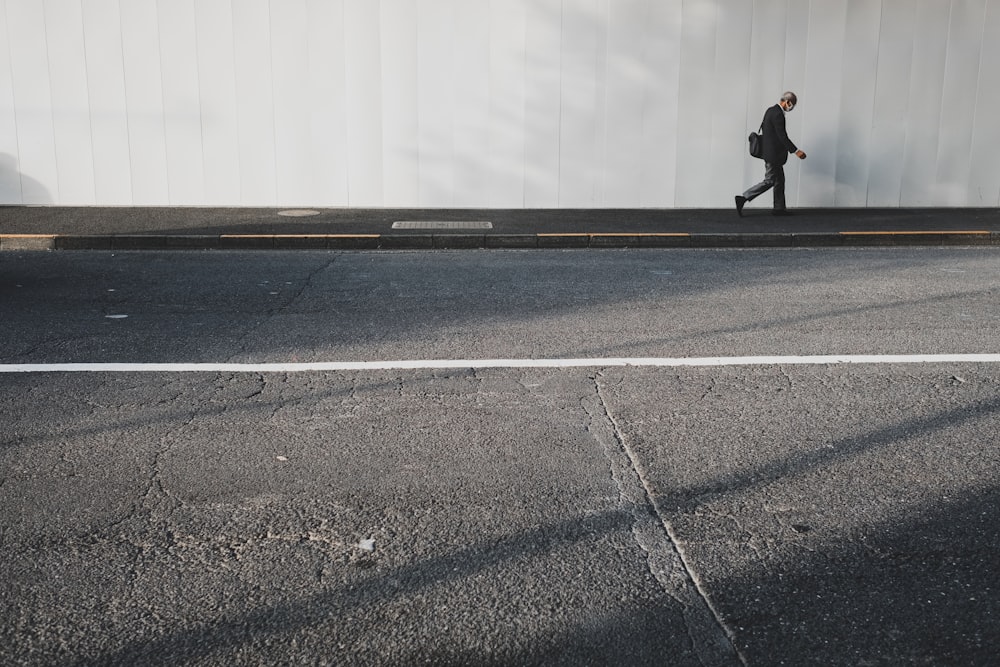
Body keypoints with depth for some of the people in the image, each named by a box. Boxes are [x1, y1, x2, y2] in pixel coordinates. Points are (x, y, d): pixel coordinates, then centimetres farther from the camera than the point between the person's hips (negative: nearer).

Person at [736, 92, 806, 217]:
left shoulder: (771, 110, 11)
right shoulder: (778, 114, -19)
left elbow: (763, 128, 18)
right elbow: (782, 137, -22)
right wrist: (795, 151, -19)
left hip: (770, 152, 11)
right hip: (773, 154, -11)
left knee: (780, 180, 14)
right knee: (769, 181, -6)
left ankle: (779, 208, 18)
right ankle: (743, 198, -7)